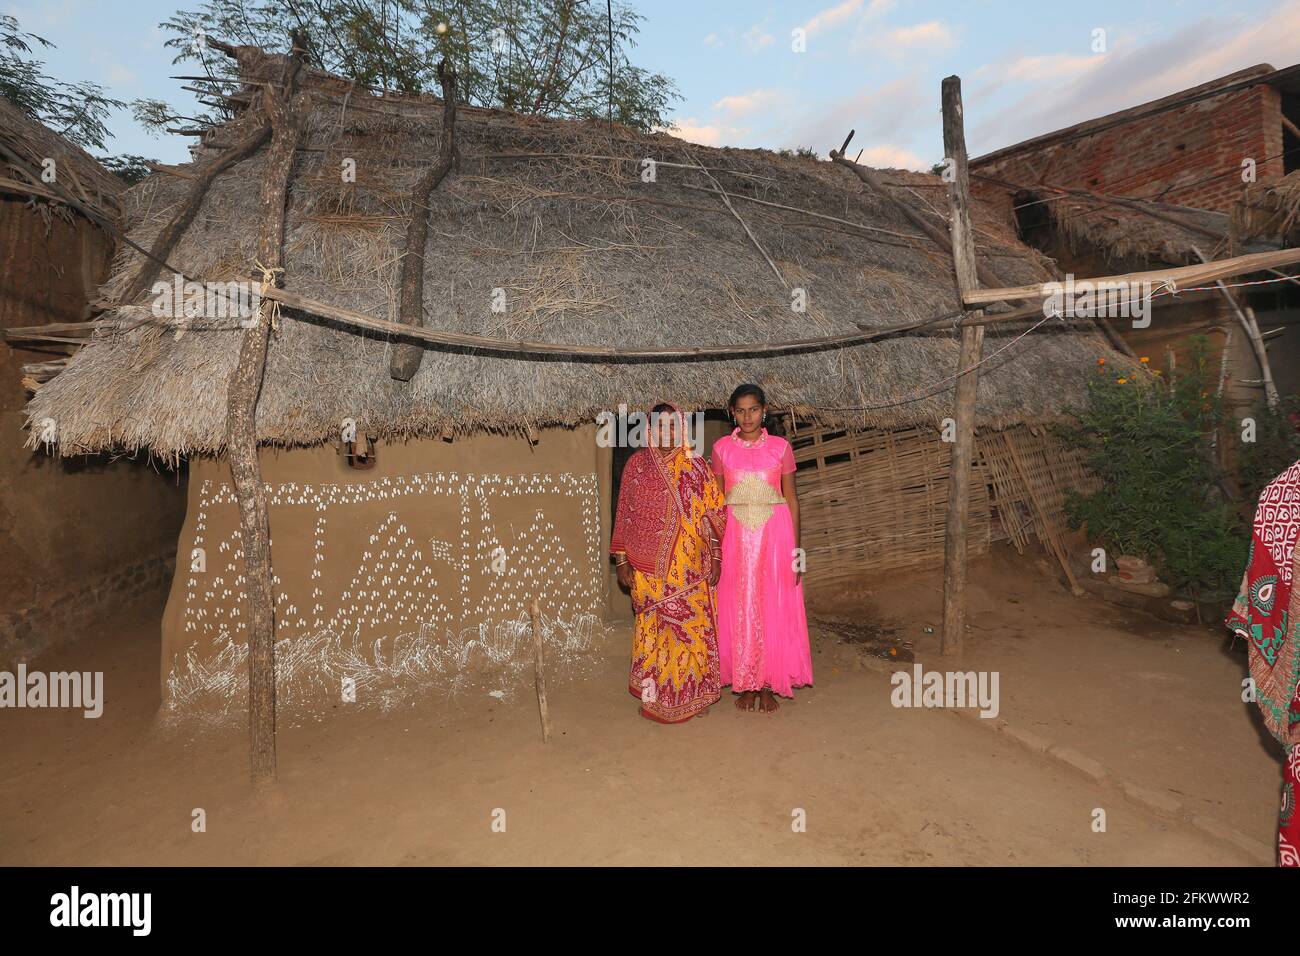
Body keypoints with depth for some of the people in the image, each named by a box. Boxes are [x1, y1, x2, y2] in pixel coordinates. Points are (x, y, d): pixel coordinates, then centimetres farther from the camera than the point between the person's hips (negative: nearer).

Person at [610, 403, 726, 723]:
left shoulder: (696, 466, 1)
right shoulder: (636, 464, 2)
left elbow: (713, 515, 3)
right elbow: (624, 514, 4)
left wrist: (715, 558, -2)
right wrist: (621, 561, 1)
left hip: (689, 567, 0)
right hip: (648, 567, 0)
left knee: (692, 625, 5)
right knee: (652, 626, 7)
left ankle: (692, 693, 22)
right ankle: (652, 694, 23)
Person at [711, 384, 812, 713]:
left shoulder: (780, 447, 0)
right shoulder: (722, 448, 2)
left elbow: (791, 498, 2)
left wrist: (795, 549, -1)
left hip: (774, 534, -1)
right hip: (736, 536, 1)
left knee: (774, 609, 5)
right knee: (738, 609, 6)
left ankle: (768, 685, 19)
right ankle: (745, 684, 21)